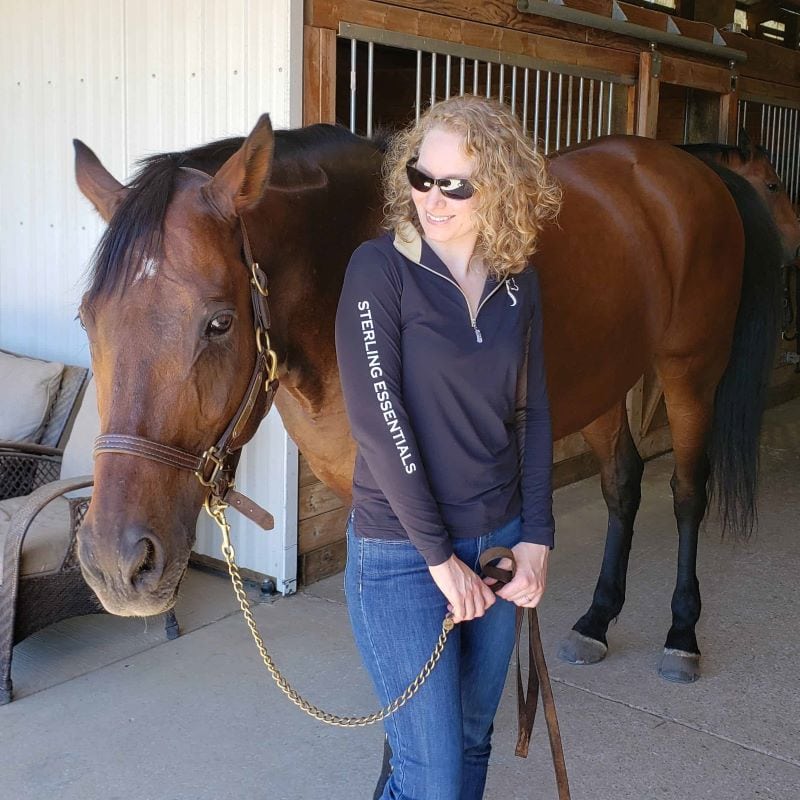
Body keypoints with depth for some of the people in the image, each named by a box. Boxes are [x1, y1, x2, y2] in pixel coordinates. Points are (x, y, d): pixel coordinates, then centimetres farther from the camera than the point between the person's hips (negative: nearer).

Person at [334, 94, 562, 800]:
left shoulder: (517, 283, 2)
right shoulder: (381, 268, -13)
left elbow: (535, 415, 8)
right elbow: (378, 419, -18)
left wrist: (536, 538, 0)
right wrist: (439, 556, -17)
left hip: (498, 542, 5)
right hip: (402, 555, -5)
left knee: (472, 742, 19)